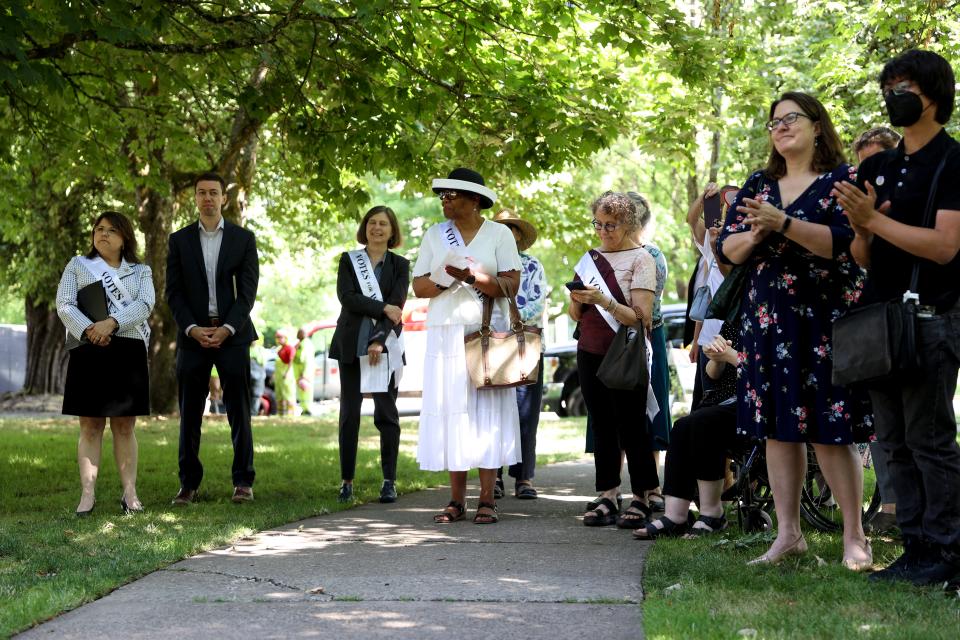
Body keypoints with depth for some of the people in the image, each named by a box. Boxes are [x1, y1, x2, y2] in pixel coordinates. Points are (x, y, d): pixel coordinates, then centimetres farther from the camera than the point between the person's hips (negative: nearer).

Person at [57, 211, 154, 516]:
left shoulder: (141, 271, 15)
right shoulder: (77, 265, 15)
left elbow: (144, 305, -3)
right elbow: (64, 305, 2)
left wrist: (111, 323, -19)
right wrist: (88, 330, -16)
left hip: (128, 352, 0)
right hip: (87, 352, 0)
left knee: (124, 426, 2)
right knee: (90, 426, -2)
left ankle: (130, 493, 2)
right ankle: (87, 494, -4)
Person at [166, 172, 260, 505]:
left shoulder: (243, 238, 5)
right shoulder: (179, 240, 8)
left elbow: (248, 290, -1)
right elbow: (173, 292, 3)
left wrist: (227, 329, -12)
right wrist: (192, 329, -10)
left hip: (232, 334, -1)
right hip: (192, 335, 1)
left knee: (239, 412, 0)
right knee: (189, 414, 2)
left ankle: (243, 482, 5)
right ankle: (188, 484, 8)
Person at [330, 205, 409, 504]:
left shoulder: (400, 265, 7)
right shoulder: (349, 260, 9)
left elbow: (397, 304, -5)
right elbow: (347, 298, -5)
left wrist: (379, 340, -17)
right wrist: (383, 308, -13)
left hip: (385, 347, -1)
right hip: (352, 345, 1)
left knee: (387, 413, -3)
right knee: (349, 413, -1)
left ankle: (389, 481, 2)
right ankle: (347, 481, 3)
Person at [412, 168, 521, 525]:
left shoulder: (499, 234, 5)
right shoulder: (435, 235, 13)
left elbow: (511, 285, -4)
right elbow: (418, 287, 8)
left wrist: (473, 277, -17)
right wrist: (443, 279, -11)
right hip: (444, 334, 3)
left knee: (486, 411, -5)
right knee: (450, 411, -1)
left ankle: (487, 499, -3)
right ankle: (456, 500, 4)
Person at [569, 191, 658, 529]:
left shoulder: (641, 259, -4)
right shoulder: (592, 257, 13)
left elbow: (642, 318, -12)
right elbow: (577, 315, 16)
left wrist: (603, 300, -23)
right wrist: (577, 300, -7)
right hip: (590, 352, 6)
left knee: (630, 425, -5)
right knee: (601, 425, 3)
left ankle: (640, 499, -1)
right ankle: (607, 499, 4)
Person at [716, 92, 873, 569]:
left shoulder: (842, 180, 0)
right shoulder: (758, 186, 15)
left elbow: (844, 242, -15)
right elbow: (726, 251, 11)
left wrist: (783, 224, -21)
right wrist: (755, 233, -10)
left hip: (825, 320, -5)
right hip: (768, 322, 5)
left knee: (829, 431, -7)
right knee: (777, 428, 5)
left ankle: (855, 537, 1)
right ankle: (787, 534, 12)